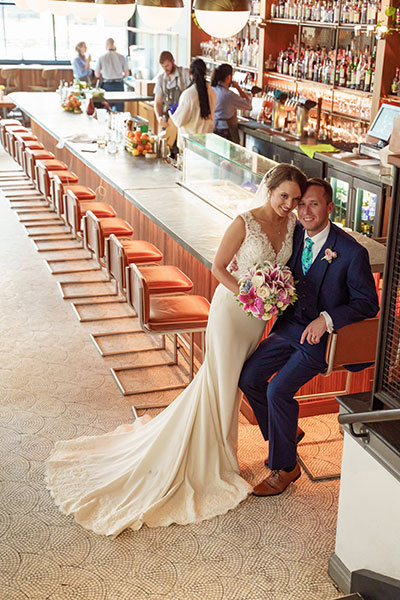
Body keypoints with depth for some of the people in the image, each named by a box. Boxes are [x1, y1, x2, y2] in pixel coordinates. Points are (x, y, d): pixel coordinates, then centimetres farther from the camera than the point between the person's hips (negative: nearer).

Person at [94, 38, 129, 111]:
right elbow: (127, 73, 4)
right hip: (119, 85, 0)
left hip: (107, 85, 0)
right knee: (119, 110, 4)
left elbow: (97, 74, 2)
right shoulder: (121, 57, -1)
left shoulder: (101, 58, -2)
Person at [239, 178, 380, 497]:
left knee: (278, 390, -18)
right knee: (249, 377, -3)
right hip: (290, 326, 6)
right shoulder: (294, 234, -1)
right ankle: (285, 433, 22)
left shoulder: (352, 252, -18)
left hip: (324, 336, -6)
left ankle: (284, 467, 2)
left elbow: (368, 303, -12)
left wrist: (326, 319, -23)